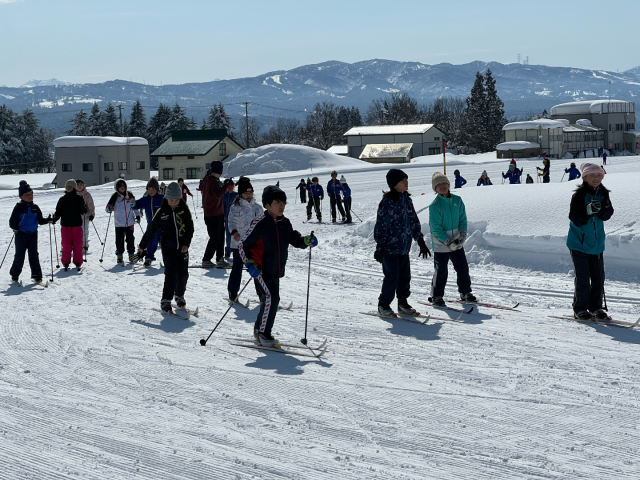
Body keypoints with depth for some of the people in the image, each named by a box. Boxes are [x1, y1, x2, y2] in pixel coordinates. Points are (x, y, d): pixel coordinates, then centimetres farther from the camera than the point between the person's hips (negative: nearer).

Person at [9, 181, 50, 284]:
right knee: (19, 256, 5)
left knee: (34, 255, 3)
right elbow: (12, 221, -6)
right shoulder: (19, 207, -7)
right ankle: (14, 275, 20)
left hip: (33, 234, 3)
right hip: (21, 235, -3)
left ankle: (37, 276, 6)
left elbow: (40, 220, 12)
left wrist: (48, 220, -6)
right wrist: (15, 228, -24)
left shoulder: (35, 207, 6)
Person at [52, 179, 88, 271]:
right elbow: (58, 212, 7)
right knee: (66, 244, -2)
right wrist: (54, 219, -9)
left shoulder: (79, 199, 5)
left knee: (78, 244, 0)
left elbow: (83, 210, 2)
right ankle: (66, 263, 6)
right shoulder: (62, 199, 9)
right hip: (65, 225, 1)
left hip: (77, 224, -1)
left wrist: (84, 210, -20)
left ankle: (78, 262, 9)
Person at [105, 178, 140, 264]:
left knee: (130, 239, 6)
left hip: (130, 222, 2)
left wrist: (137, 215, 10)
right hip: (119, 223, -2)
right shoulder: (115, 197, -3)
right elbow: (108, 208, -1)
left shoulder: (130, 195, 4)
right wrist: (109, 209, -24)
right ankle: (119, 256, 9)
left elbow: (135, 206, 16)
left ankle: (131, 254, 18)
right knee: (120, 240, -1)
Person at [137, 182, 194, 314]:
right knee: (171, 274, -12)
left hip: (182, 248, 2)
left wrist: (186, 244, -8)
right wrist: (142, 246, 8)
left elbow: (190, 228, 4)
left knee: (183, 274, 5)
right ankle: (166, 301, -4)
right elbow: (151, 230, 4)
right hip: (168, 247, -2)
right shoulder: (162, 212, -4)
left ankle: (180, 296, 29)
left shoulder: (184, 210, -1)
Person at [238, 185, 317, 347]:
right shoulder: (260, 223, -15)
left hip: (276, 270, 7)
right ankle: (263, 334, -11)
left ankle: (259, 330, 34)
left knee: (268, 300, 16)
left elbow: (294, 239, 13)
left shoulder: (285, 223, 5)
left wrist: (307, 241, -8)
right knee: (272, 297, -19)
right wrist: (250, 264, -21)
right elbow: (243, 245, -11)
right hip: (261, 269, -7)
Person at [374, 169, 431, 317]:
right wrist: (379, 247, -14)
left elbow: (414, 221, 15)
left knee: (405, 276, 10)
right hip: (390, 247, -7)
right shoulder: (388, 202, -15)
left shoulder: (406, 199, 8)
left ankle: (403, 303, 25)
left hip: (404, 247, 7)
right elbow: (381, 226, -14)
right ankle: (383, 305, 12)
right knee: (392, 277, -3)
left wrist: (421, 241, 14)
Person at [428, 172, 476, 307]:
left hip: (457, 243, 5)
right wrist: (448, 242, -19)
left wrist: (462, 235, -8)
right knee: (441, 271, 0)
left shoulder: (457, 200, 2)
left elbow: (463, 220, 7)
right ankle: (436, 297, 13)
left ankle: (465, 292, 26)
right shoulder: (434, 205, -13)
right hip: (440, 244, -5)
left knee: (463, 268, 11)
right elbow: (435, 228, -15)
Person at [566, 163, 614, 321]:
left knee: (598, 277, 8)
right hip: (579, 243, -5)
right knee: (582, 278, -3)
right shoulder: (579, 195, -13)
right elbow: (575, 219, -18)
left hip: (597, 243, 5)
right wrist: (587, 211, -34)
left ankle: (596, 307, 19)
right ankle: (580, 308, 8)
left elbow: (607, 215, -6)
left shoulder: (603, 194, 3)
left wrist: (602, 208, -26)